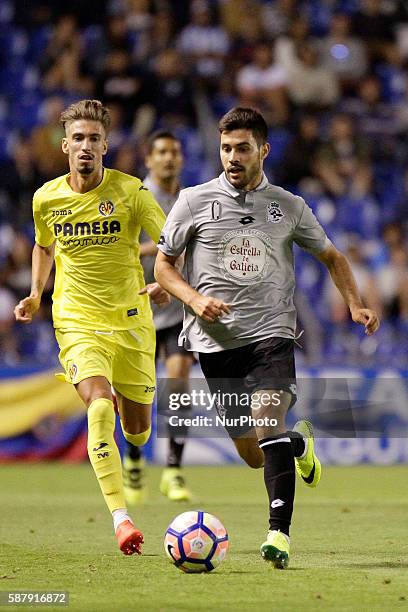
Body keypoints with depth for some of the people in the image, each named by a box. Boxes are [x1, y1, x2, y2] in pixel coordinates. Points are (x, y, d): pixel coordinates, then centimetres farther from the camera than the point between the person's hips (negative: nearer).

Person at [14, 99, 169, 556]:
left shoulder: (130, 192, -7)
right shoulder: (46, 198, 1)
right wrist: (35, 294, 11)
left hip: (131, 321, 0)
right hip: (77, 322, 0)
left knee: (137, 429, 8)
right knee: (99, 406, -25)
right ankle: (119, 516, -29)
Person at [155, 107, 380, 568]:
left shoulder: (288, 206, 8)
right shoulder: (194, 201, 3)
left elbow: (331, 256, 22)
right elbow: (163, 266, 9)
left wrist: (355, 305, 8)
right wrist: (194, 298, -10)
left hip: (272, 334, -1)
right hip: (216, 340, 1)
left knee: (267, 422, -25)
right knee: (253, 456, 7)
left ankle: (279, 535, -29)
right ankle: (301, 443, 42)